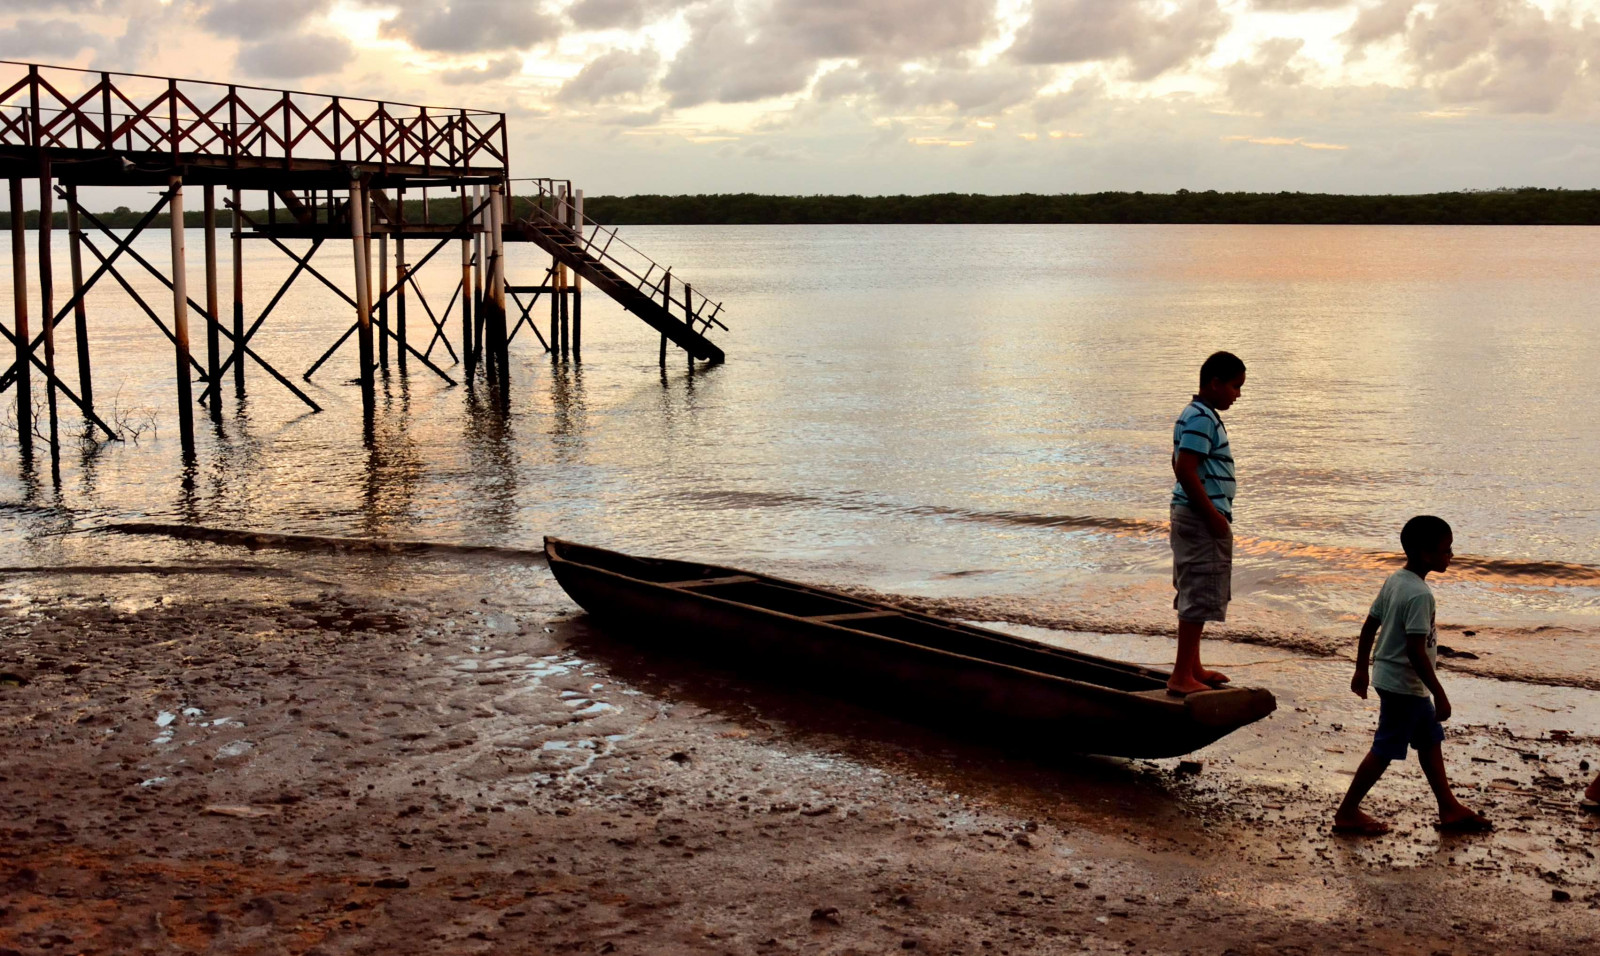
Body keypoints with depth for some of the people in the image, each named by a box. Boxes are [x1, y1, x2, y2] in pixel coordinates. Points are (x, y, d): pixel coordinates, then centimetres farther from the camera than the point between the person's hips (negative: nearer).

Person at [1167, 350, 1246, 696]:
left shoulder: (1203, 415, 16)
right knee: (1200, 596, -8)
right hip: (1202, 519, -11)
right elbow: (1185, 470, -25)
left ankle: (1193, 668, 25)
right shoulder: (1201, 418, -16)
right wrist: (1214, 516, -21)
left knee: (1194, 594, 16)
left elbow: (1183, 467, 23)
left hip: (1196, 516, 11)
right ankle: (1181, 677, -6)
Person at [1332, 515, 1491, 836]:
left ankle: (1449, 809, 28)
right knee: (1385, 750, 1)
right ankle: (1347, 814, 9)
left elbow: (1369, 626, 11)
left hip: (1388, 675, 10)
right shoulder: (1419, 595, -24)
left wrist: (1362, 669, 20)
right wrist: (1439, 695, -21)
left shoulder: (1395, 581, 4)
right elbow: (1416, 652, -27)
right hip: (1404, 685, -10)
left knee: (1430, 739, 19)